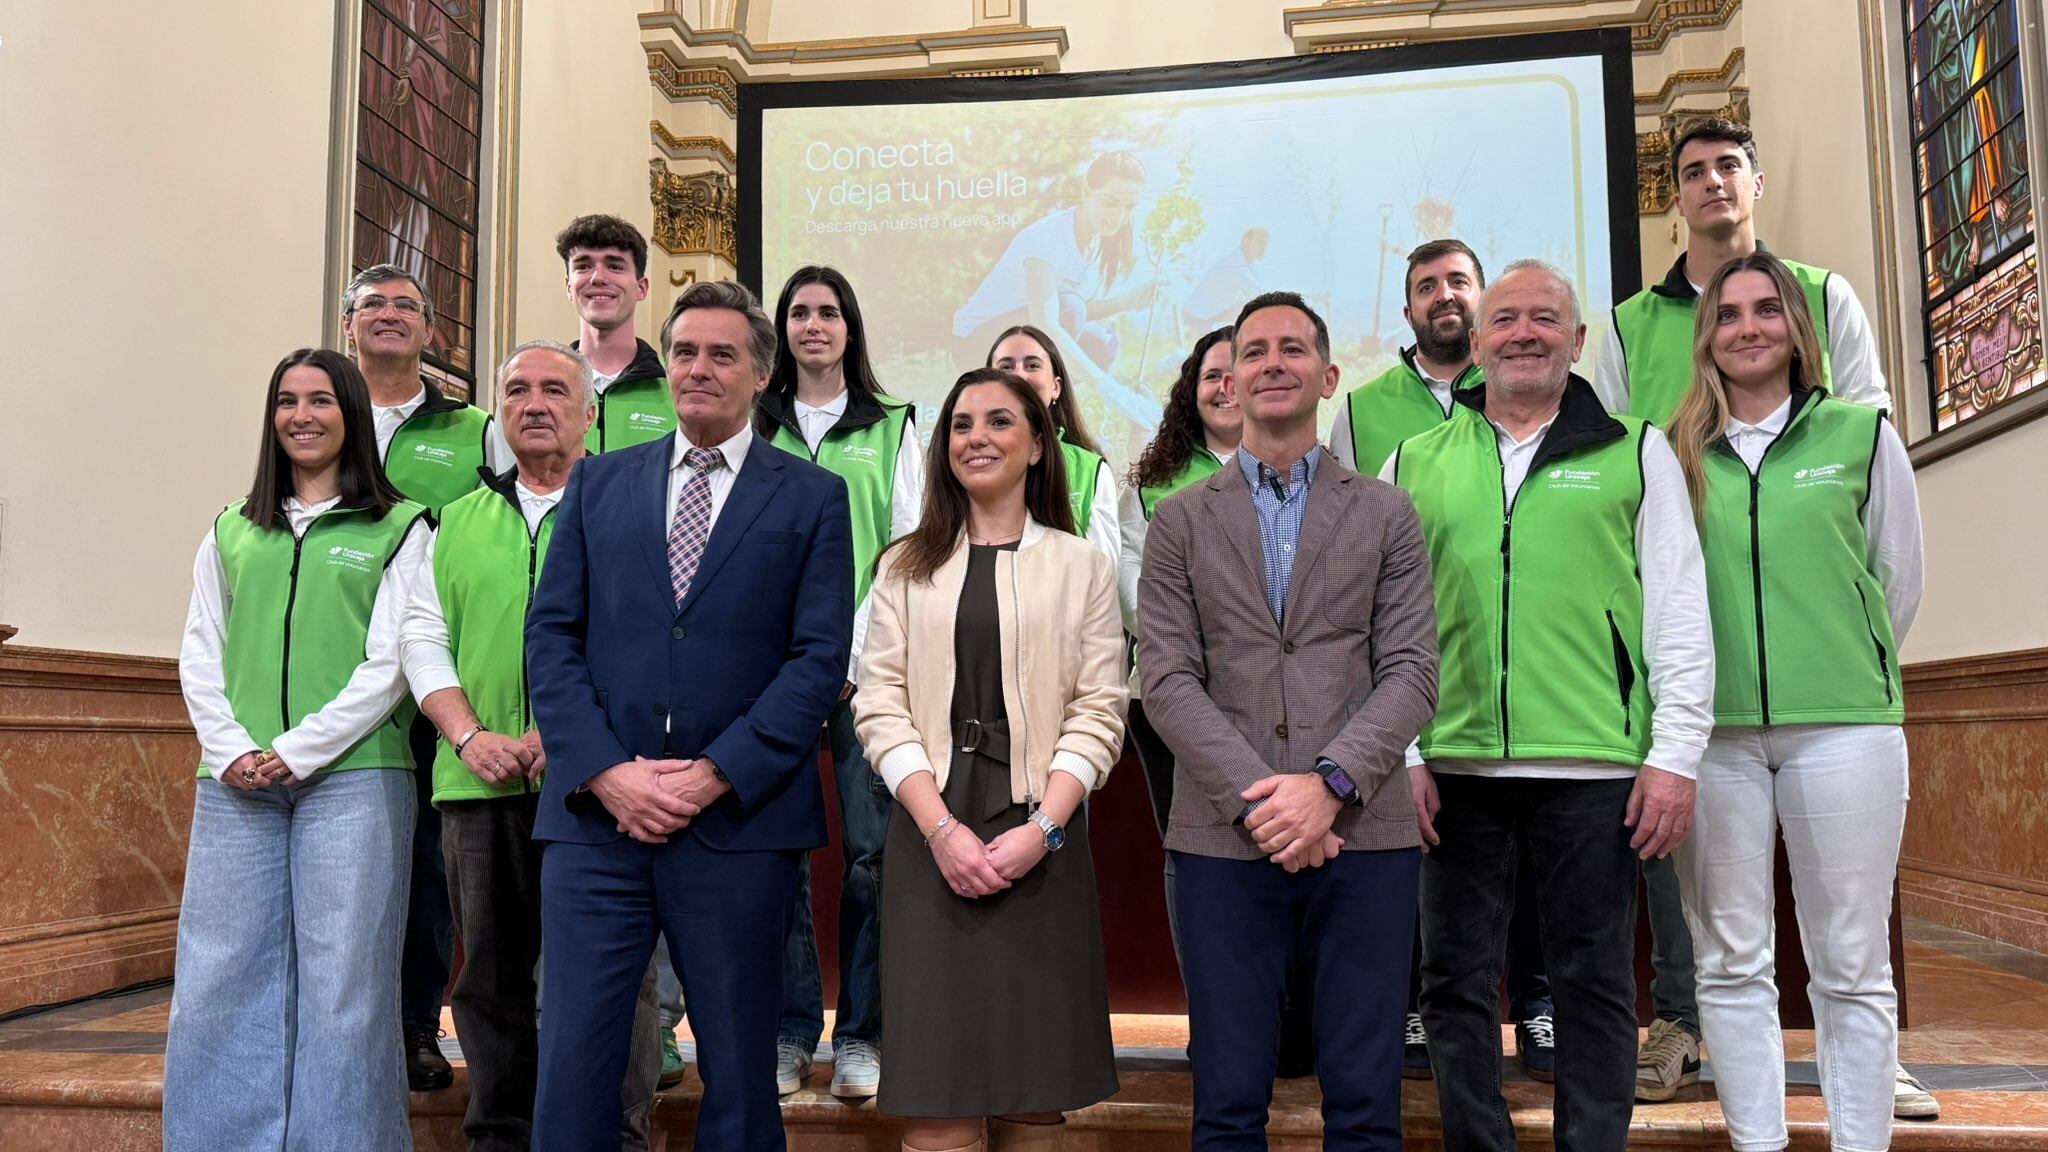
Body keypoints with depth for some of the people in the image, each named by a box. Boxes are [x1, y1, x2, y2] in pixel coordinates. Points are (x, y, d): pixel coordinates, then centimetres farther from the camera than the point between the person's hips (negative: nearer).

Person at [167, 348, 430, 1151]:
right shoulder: (231, 533, 17)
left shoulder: (398, 529, 4)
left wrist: (299, 749, -10)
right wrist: (230, 751, -4)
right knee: (221, 978, 4)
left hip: (351, 776, -3)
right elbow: (200, 654, 12)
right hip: (236, 784, 4)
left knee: (341, 979, -1)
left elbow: (391, 662, -3)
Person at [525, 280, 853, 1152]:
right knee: (573, 1065, 3)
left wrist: (717, 775, -13)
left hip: (740, 821, -1)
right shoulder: (597, 483, 13)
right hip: (596, 817, 2)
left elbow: (820, 656, -3)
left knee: (739, 1077, 8)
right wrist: (604, 771, -8)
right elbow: (550, 636, 6)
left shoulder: (813, 497, 5)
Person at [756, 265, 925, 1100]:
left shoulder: (892, 427, 10)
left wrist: (852, 654, -6)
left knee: (872, 849, -3)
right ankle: (790, 1031, 13)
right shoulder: (755, 428, 13)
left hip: (864, 665, -1)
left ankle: (861, 1035, 9)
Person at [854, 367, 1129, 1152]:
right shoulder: (906, 566, 11)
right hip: (932, 838, 1)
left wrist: (1041, 829, -11)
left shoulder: (1080, 566, 8)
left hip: (1042, 840, 0)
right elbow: (880, 704, 3)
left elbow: (1099, 712, 2)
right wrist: (941, 829, -9)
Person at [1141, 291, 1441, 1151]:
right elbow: (1168, 681, 0)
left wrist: (1329, 782, -14)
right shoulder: (1180, 521, 9)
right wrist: (1261, 799, -12)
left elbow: (1411, 671, 1)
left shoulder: (1385, 515, 10)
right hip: (1224, 841, 0)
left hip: (1364, 833, 0)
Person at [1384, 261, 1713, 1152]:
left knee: (1594, 985, 7)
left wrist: (1675, 756, -4)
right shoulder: (1415, 463, 11)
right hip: (1456, 766, 2)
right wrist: (1403, 754, 1)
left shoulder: (1635, 452, 8)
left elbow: (1679, 611, 3)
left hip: (1595, 766, -1)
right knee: (1454, 981, 8)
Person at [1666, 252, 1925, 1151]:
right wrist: (1705, 680, 7)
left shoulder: (1862, 436, 6)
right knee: (1731, 960, 6)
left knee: (1852, 966, 3)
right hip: (1714, 733, 1)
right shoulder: (1676, 454, 7)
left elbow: (1899, 588, 11)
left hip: (1843, 728, -1)